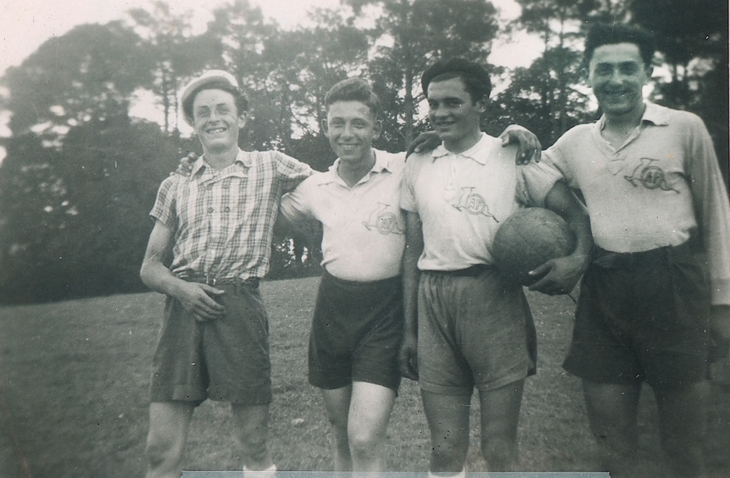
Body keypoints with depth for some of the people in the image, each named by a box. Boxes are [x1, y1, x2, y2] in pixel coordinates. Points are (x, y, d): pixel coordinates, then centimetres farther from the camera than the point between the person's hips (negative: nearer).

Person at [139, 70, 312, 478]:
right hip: (185, 307, 2)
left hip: (240, 304, -2)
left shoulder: (270, 167, 10)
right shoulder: (175, 187, 17)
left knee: (255, 443, 4)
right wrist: (180, 288, -4)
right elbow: (150, 266, 15)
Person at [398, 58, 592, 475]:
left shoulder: (514, 157, 4)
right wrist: (409, 331, 11)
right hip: (434, 303, 3)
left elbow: (575, 214, 2)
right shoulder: (418, 165, 13)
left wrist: (578, 259, -21)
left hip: (495, 299, -2)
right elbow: (413, 251, 14)